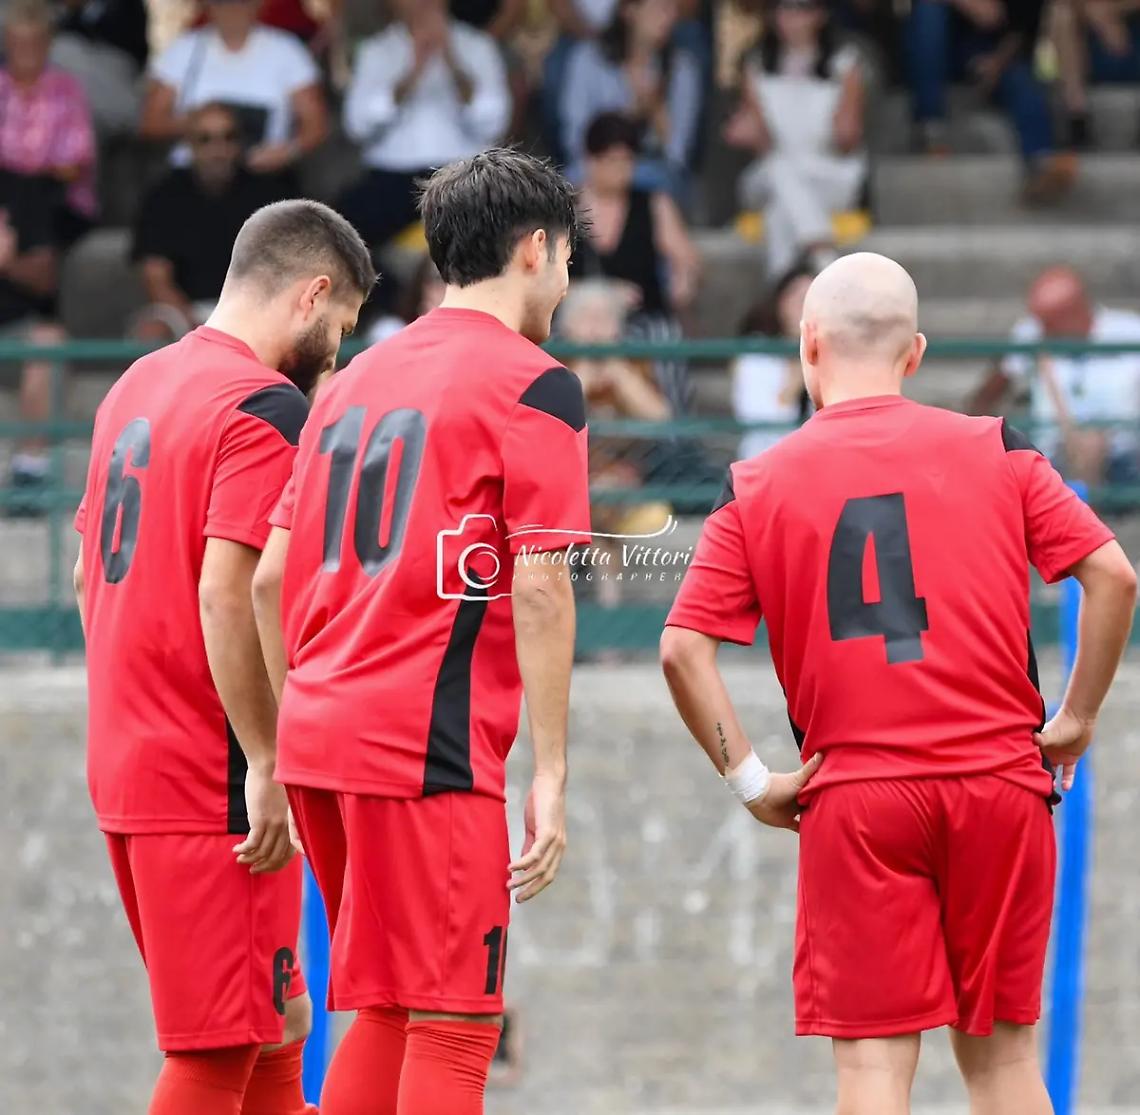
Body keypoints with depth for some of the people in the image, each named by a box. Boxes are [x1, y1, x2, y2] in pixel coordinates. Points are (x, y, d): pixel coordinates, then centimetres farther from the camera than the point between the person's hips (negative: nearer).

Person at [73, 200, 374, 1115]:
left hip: (127, 757, 9)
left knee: (273, 1027, 16)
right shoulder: (267, 407, -13)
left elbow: (89, 572, 20)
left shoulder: (136, 387, 14)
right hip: (216, 784, -9)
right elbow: (228, 592, -22)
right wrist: (266, 763, -19)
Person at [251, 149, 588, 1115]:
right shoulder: (533, 387, -3)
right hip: (431, 744, -7)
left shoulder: (358, 377, 18)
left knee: (382, 1010, 16)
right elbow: (539, 589, -11)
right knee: (454, 1028, -4)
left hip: (318, 734, 7)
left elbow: (271, 576, 17)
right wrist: (551, 775, -10)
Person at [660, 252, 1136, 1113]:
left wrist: (751, 780, 1)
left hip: (853, 796, -1)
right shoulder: (994, 452, 5)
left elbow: (683, 649, -4)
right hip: (1001, 783, 1)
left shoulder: (759, 485, 3)